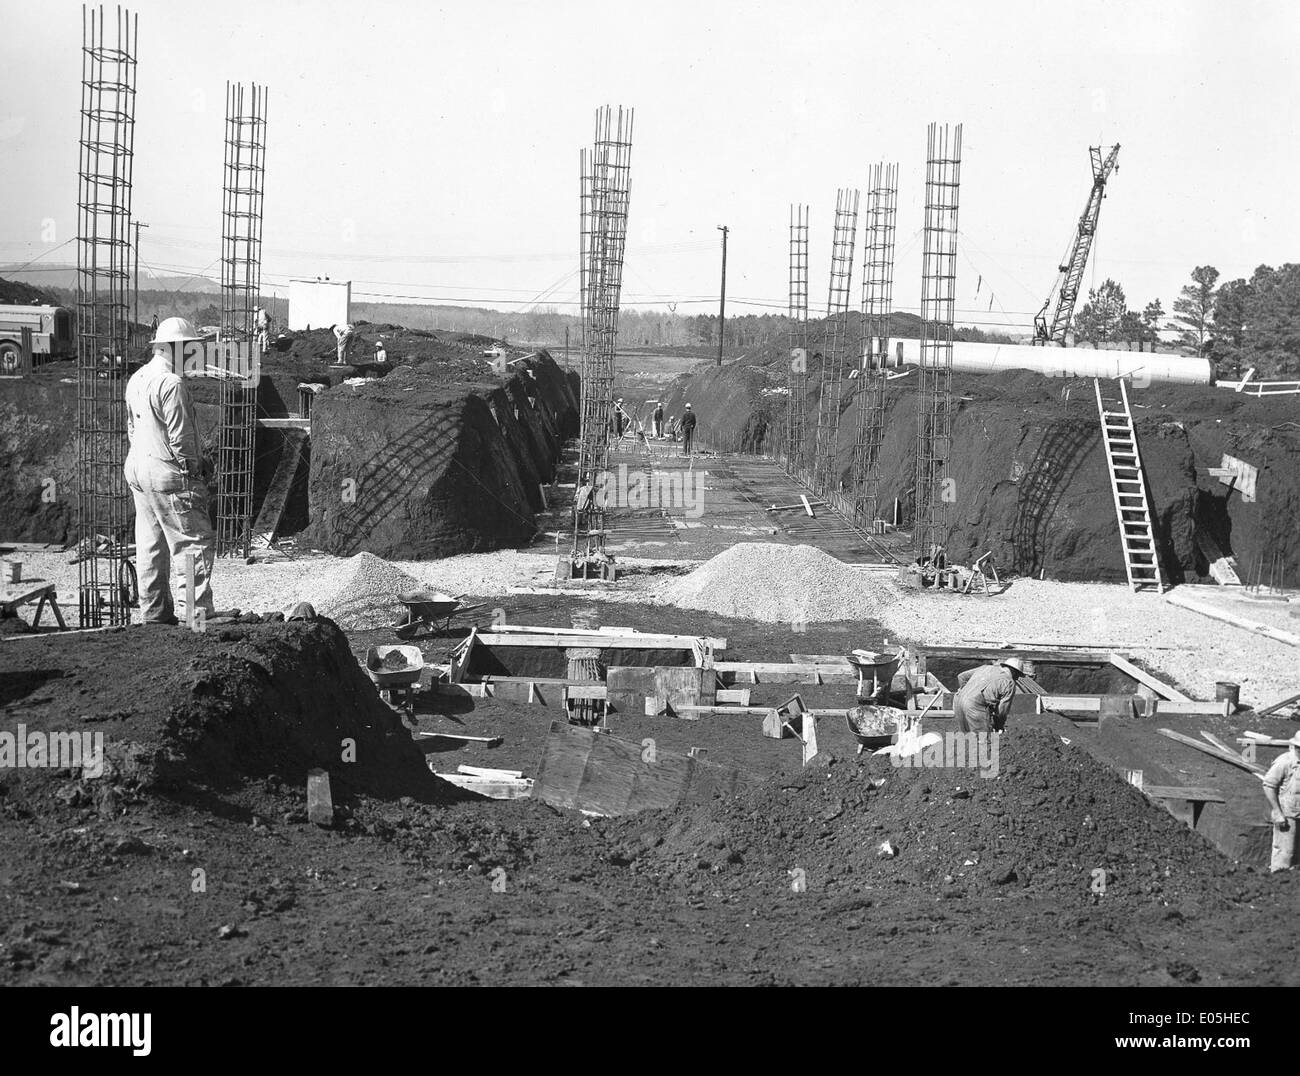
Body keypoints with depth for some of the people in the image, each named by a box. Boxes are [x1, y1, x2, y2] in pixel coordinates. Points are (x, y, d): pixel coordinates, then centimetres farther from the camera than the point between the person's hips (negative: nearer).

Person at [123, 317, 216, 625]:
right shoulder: (171, 383, -18)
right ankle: (196, 611, -7)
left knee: (151, 544, 13)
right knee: (195, 541, -5)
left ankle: (154, 612, 17)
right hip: (168, 475, -10)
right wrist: (193, 468, -8)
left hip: (137, 470, 10)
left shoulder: (136, 380, 12)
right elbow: (180, 436, -18)